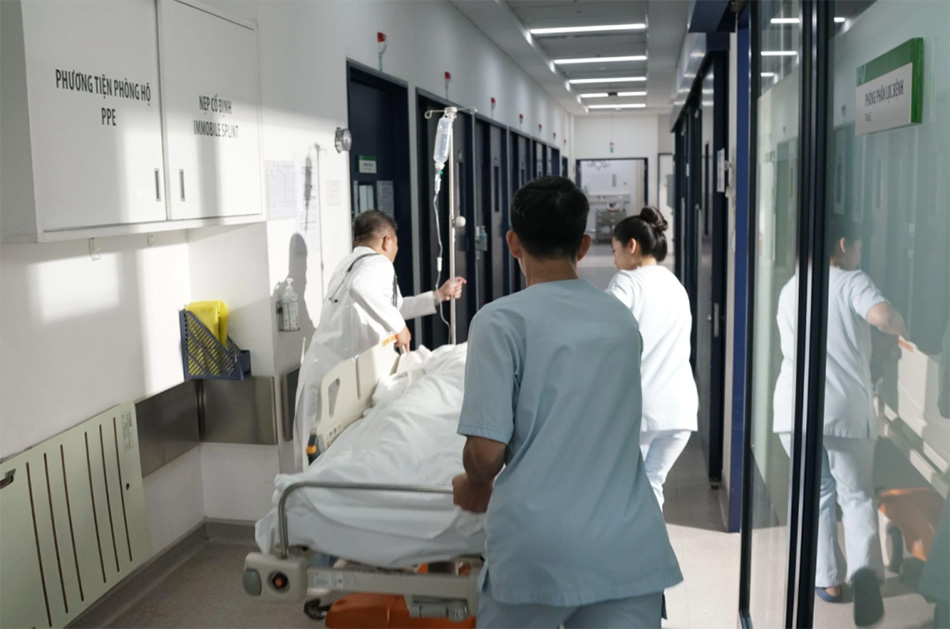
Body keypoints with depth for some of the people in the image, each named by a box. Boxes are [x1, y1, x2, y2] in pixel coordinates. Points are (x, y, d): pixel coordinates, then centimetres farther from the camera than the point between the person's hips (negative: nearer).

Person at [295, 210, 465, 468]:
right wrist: (398, 325, -22)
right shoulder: (378, 263, -7)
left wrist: (438, 296, 35)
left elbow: (391, 307, 33)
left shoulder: (349, 265, 23)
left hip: (322, 372, 9)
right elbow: (361, 287, -32)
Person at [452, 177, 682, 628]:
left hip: (538, 550, -3)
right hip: (629, 549, 3)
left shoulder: (502, 319, -7)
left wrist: (475, 485, 10)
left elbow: (487, 450, -14)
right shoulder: (621, 320, 10)